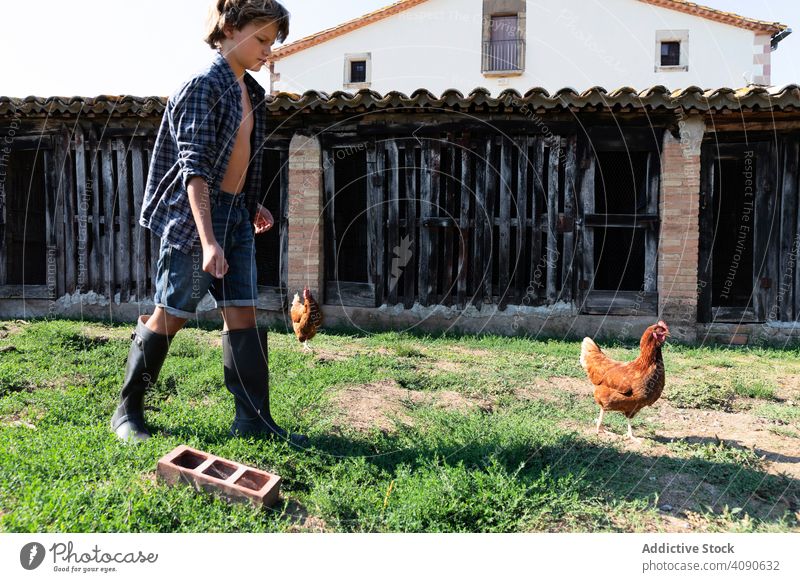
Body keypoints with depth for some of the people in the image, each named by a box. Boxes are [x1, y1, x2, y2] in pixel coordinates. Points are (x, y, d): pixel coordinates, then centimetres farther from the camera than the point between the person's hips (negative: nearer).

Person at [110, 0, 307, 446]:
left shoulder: (251, 91, 13)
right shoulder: (205, 85, -13)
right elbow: (194, 168, -21)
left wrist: (254, 205, 20)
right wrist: (208, 239, -28)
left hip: (237, 215, 8)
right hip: (196, 216, -8)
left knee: (244, 315, 5)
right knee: (170, 316, 2)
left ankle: (254, 418, 12)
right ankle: (127, 410, 20)